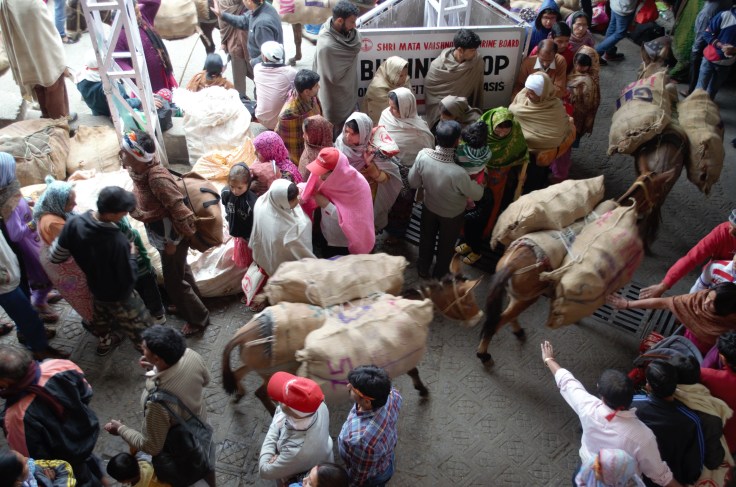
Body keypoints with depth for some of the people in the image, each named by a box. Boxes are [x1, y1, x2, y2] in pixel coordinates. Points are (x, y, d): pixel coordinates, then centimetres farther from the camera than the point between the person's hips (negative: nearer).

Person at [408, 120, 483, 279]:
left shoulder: (423, 155, -31)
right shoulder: (458, 173, -41)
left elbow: (413, 182, -13)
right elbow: (477, 195, -21)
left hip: (429, 207, 3)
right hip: (452, 214, -3)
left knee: (426, 238, 30)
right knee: (446, 244, 27)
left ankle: (423, 268, 55)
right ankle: (439, 273, 52)